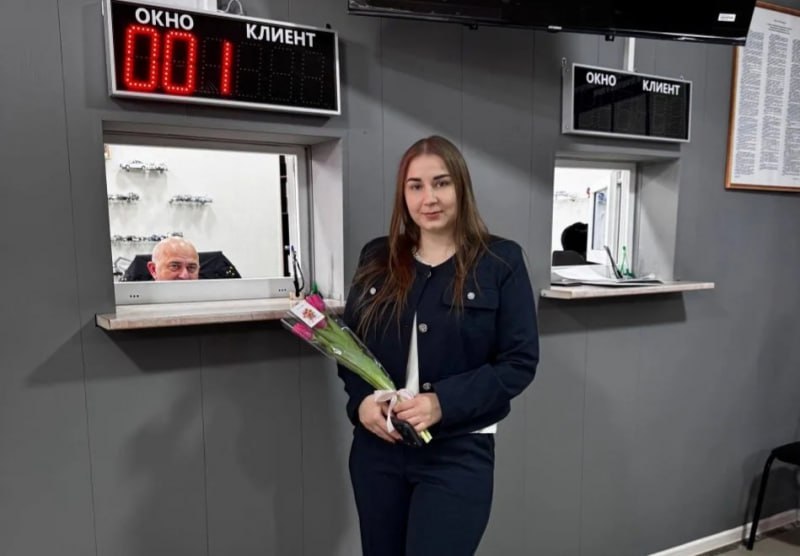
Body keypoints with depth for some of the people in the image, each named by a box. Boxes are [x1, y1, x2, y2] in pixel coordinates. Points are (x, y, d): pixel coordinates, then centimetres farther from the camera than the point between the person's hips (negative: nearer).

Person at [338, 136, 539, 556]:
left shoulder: (500, 261, -6)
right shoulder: (376, 259, 4)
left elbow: (520, 361, -8)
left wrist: (443, 403, -19)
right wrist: (360, 399, -10)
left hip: (460, 452, -3)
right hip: (376, 447, 4)